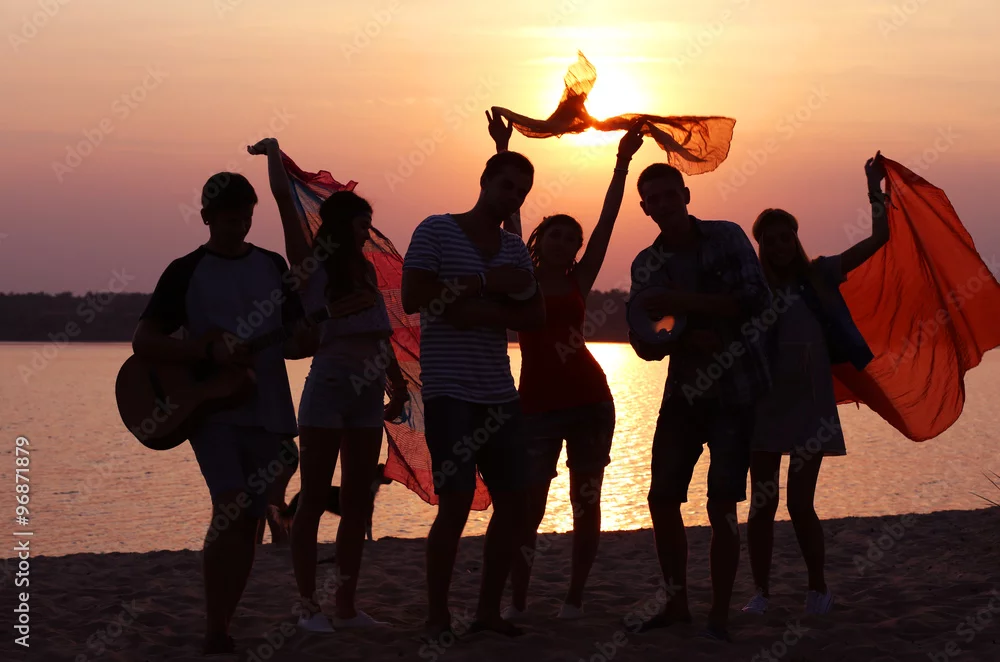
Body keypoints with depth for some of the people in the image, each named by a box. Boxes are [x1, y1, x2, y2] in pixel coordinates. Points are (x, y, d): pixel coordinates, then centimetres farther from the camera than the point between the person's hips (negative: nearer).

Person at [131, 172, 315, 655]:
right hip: (210, 407, -4)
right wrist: (210, 352, -19)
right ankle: (215, 634, -15)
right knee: (230, 507, -21)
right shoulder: (185, 272, -1)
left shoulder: (272, 266, 11)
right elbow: (143, 342, -7)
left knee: (248, 522, 6)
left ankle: (222, 628, 18)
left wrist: (320, 334, -9)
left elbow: (293, 342, 15)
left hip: (267, 411, 5)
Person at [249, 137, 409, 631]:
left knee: (357, 503, 8)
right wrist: (273, 151, 1)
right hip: (328, 386, -6)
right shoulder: (310, 265, -4)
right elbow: (283, 197, -10)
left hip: (369, 391, 6)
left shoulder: (365, 269, 13)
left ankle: (346, 607, 13)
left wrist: (399, 387, 18)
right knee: (314, 500, -1)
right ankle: (308, 605, 4)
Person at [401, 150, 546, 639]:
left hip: (499, 392, 6)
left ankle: (488, 610, 17)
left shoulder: (514, 248, 14)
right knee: (456, 503, -10)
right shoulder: (436, 231, -2)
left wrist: (483, 312, -13)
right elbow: (411, 299, -13)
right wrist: (484, 282, -14)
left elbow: (536, 317, 6)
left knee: (513, 502, 4)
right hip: (449, 391, -6)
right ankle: (437, 619, 1)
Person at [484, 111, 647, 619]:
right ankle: (516, 601, 0)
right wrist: (502, 150, -7)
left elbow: (606, 222, 7)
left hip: (589, 401, 3)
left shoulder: (578, 283, 10)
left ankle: (574, 596, 13)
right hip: (538, 403, -3)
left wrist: (622, 161, 4)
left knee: (586, 503, 3)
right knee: (528, 506, -7)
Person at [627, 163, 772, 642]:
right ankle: (676, 604, 19)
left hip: (736, 391, -4)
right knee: (662, 499, 3)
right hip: (683, 391, 4)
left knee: (722, 506, -5)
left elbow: (757, 299, -18)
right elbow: (643, 343, 1)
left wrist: (684, 302, -23)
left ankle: (719, 617, 3)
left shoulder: (727, 238, -5)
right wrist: (686, 340, -20)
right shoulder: (647, 265, 4)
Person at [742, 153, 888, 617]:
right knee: (762, 504, 1)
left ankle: (818, 589, 16)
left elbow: (879, 238, 3)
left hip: (812, 404, 0)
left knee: (800, 504, -1)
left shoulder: (820, 275, 4)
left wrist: (875, 188, 1)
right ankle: (761, 592, 12)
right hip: (765, 404, 0)